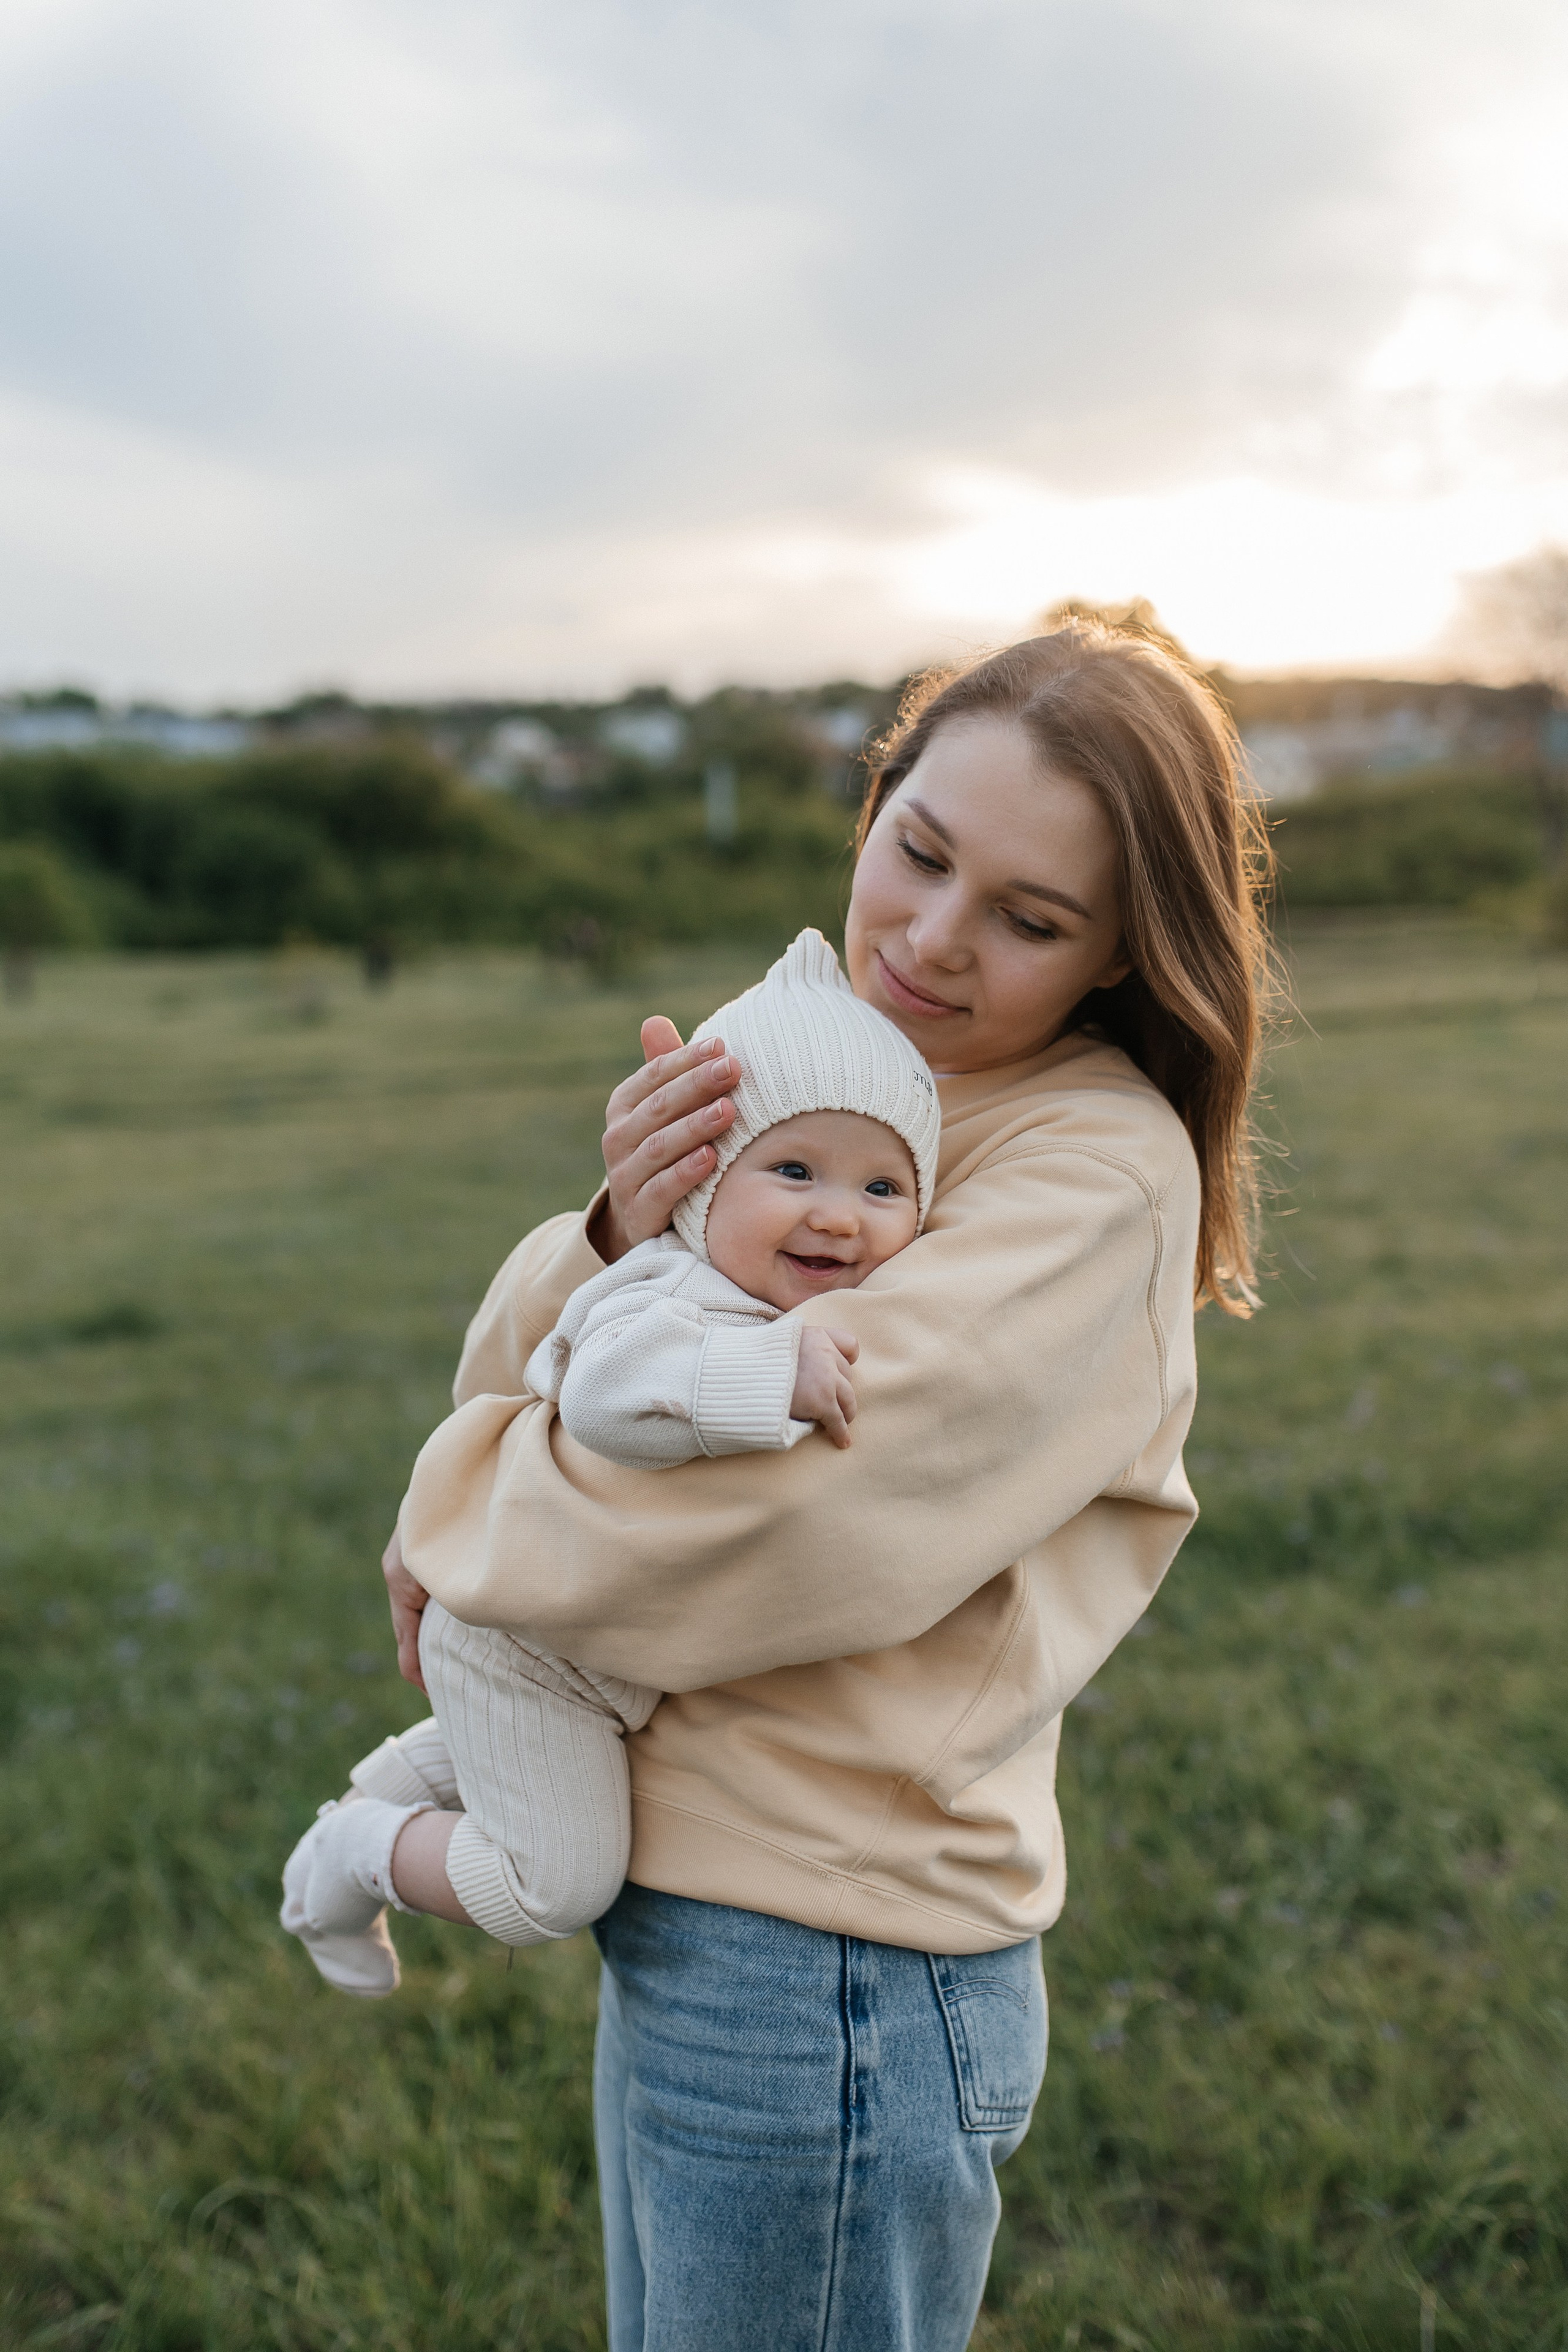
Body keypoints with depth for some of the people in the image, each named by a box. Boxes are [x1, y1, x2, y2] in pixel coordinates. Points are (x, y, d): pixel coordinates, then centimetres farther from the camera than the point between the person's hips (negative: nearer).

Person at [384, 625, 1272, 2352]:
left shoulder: (1098, 1172, -19)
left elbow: (756, 1490, -27)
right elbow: (516, 1364, 2)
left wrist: (450, 1526, -9)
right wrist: (617, 1236, -20)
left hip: (830, 1989, -7)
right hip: (674, 1921, 7)